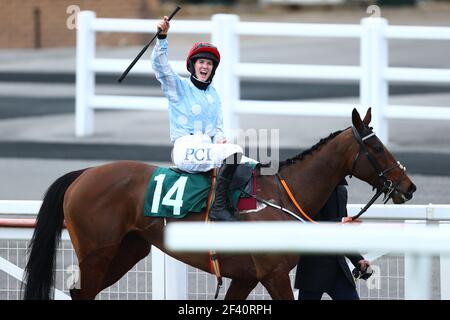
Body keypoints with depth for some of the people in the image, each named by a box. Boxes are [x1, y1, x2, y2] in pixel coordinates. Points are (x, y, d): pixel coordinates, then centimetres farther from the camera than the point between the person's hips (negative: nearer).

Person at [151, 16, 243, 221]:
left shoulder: (214, 94, 23)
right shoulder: (178, 86, 5)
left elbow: (218, 126, 25)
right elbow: (160, 66, -11)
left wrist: (219, 139, 1)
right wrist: (162, 38, -23)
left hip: (207, 148, 8)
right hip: (186, 149, -8)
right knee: (235, 151, -28)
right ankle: (219, 208, -31)